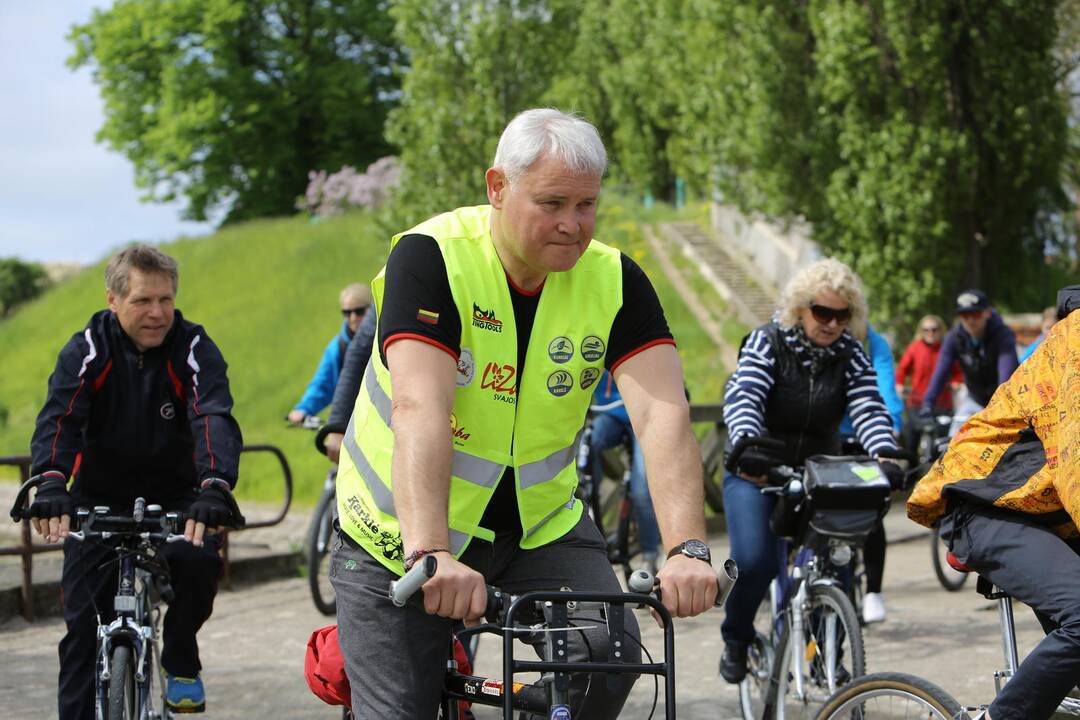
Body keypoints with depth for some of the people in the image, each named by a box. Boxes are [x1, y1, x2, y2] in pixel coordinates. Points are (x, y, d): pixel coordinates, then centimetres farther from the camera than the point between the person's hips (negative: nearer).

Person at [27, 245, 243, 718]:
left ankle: (181, 660, -2)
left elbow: (215, 419, -30)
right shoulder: (86, 350, -12)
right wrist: (52, 484, -47)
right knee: (83, 622, -6)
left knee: (197, 558, -29)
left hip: (174, 496, -1)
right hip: (99, 496, 1)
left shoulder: (194, 349, -14)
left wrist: (215, 486, -50)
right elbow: (58, 418, -26)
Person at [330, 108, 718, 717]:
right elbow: (419, 410, -33)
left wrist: (687, 549, -37)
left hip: (538, 524, 3)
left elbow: (663, 415, -22)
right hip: (404, 533, -2)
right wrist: (429, 554, -46)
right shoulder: (431, 258, -20)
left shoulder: (615, 282, -10)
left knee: (610, 655, -20)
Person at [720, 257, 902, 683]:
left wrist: (886, 456, -40)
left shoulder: (850, 355, -5)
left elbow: (869, 408, -19)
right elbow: (743, 397, -29)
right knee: (754, 562, -22)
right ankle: (737, 640, 7)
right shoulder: (766, 343, -13)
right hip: (756, 472, -3)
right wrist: (747, 446, -50)